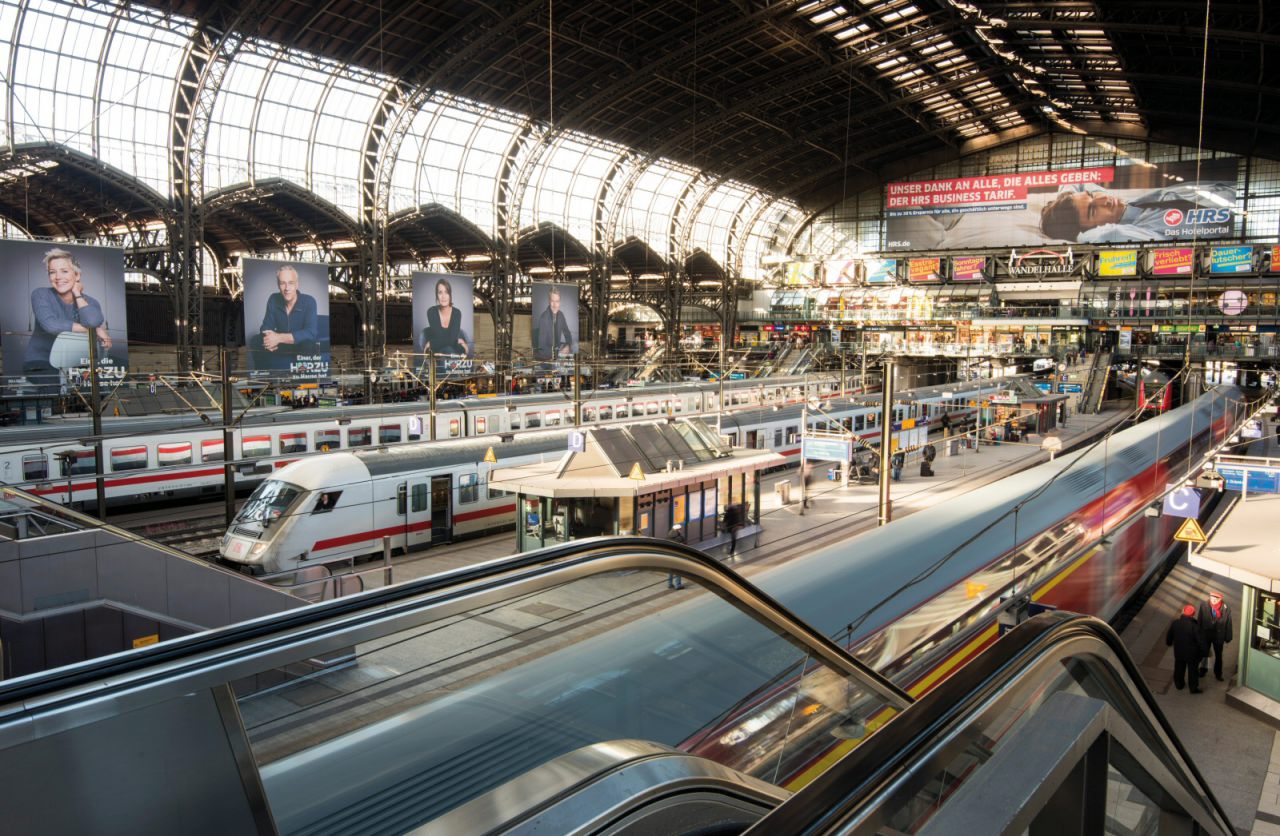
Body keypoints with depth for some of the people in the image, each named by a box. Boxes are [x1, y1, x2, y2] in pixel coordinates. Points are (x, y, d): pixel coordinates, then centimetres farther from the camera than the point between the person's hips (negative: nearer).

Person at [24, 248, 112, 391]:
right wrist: (93, 330, -23)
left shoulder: (90, 302, 1)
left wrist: (77, 294, -10)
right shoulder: (41, 295, -5)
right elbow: (51, 324, -26)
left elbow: (94, 322, -25)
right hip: (41, 364, -3)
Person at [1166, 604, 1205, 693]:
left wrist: (1169, 643, 21)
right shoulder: (1194, 625, -28)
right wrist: (1204, 650, -3)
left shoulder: (1175, 623, -15)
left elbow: (1169, 636, -1)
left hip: (1178, 652, 3)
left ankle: (1179, 684, 43)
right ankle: (1193, 688, 33)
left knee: (1179, 669, 24)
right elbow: (1200, 640, -20)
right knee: (1192, 670, 18)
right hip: (1192, 653, -3)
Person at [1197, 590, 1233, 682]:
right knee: (1204, 653, 19)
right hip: (1205, 634, 0)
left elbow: (1228, 623, -10)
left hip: (1218, 635, 0)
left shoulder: (1226, 608, -20)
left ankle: (1218, 673, 41)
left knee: (1218, 655, 20)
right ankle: (1203, 670, 43)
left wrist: (1228, 638, -4)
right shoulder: (1204, 605, -18)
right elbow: (1199, 620, -8)